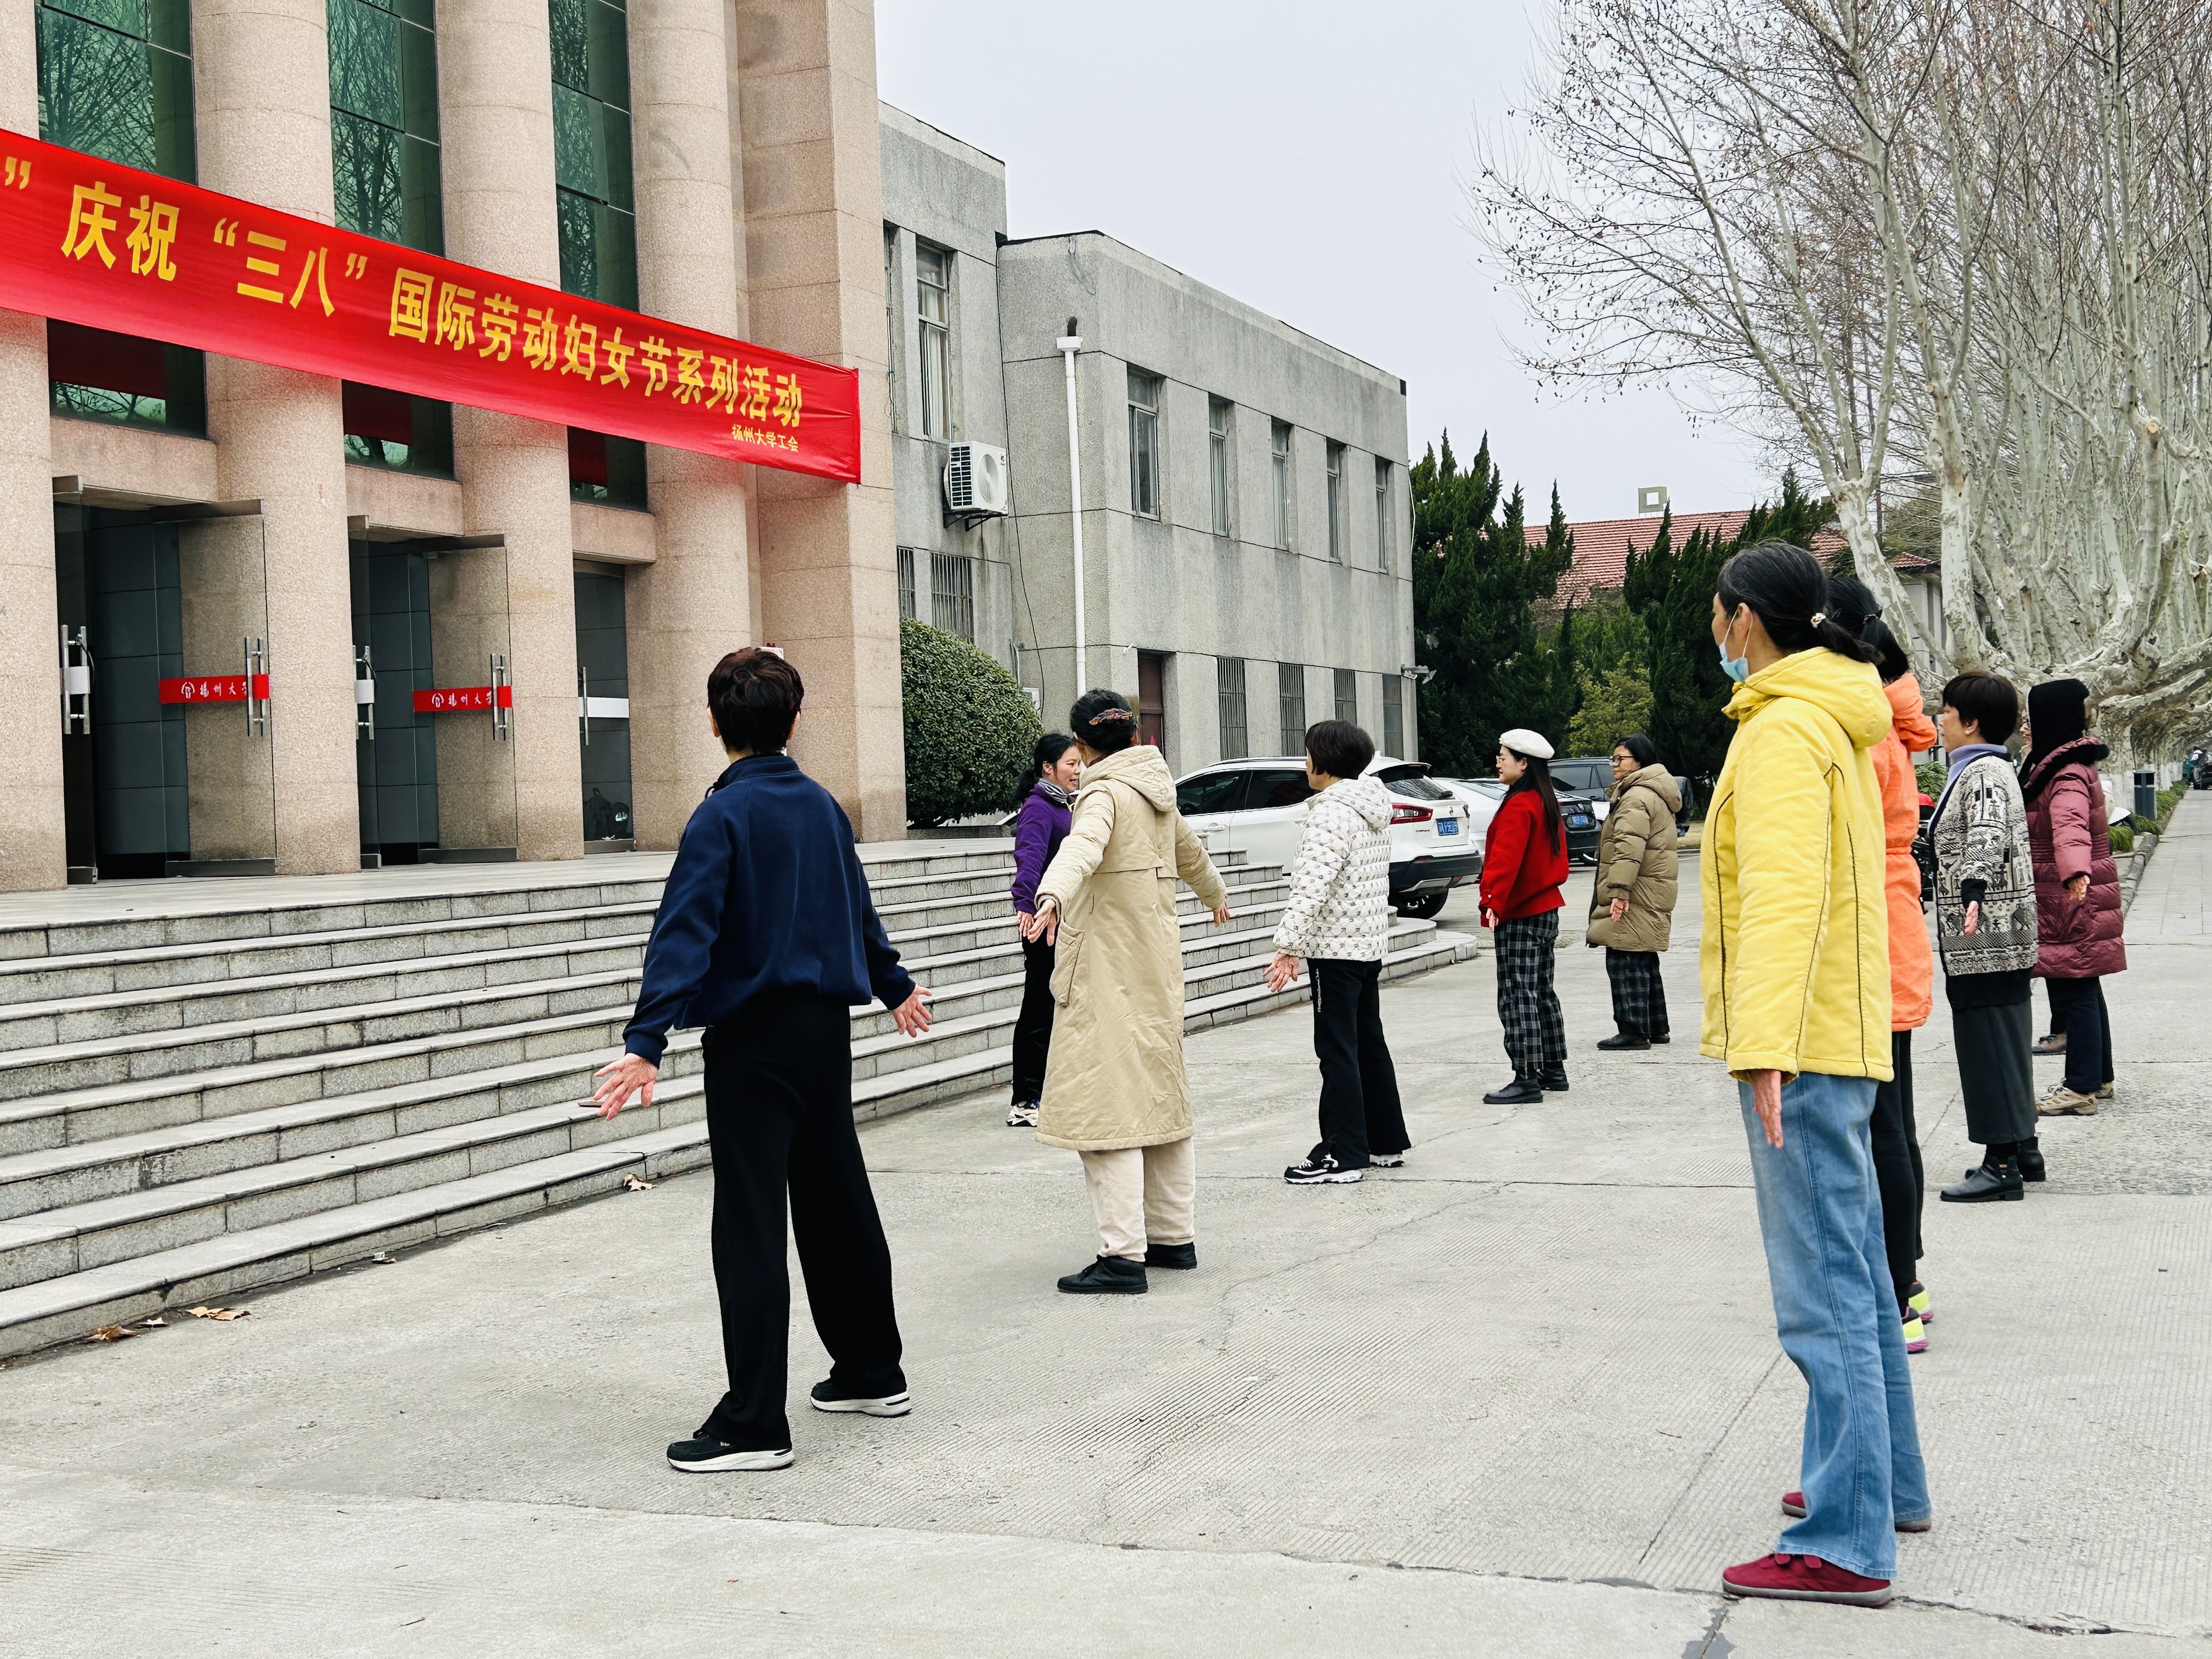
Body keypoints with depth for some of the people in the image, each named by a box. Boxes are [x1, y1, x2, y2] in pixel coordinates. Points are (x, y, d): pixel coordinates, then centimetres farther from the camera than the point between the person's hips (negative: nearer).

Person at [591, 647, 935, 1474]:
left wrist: (646, 1043, -28)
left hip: (753, 1039, -7)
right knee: (839, 1203, 18)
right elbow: (859, 910, 22)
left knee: (750, 1227, -6)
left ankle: (754, 1424, -6)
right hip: (828, 1028, 7)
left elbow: (684, 934, -22)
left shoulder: (722, 816, -13)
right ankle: (871, 1372, 30)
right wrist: (892, 986, 39)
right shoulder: (822, 807, 8)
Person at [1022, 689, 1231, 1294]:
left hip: (1108, 972, -9)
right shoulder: (1154, 791, 15)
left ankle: (1123, 1255, -13)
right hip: (1157, 966, 9)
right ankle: (1174, 1236, 24)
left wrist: (1052, 897, -53)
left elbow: (1082, 846, -35)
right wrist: (1215, 895, 55)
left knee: (1106, 1107, -10)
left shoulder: (1106, 793, -12)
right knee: (1159, 1099, 16)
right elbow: (1189, 851, 34)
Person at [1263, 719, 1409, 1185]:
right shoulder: (1373, 809, 12)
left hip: (1336, 946, -10)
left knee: (1338, 1050, -5)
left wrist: (1288, 945, -28)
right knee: (1369, 1042, 16)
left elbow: (1313, 885, -27)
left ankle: (1343, 1154, -3)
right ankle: (1387, 1141, 23)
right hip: (1371, 942, 10)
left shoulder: (1333, 813, -18)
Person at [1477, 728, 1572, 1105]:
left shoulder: (1519, 807, -17)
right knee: (1541, 992, 17)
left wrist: (1493, 902, -37)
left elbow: (1506, 859, -29)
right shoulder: (1547, 804, 14)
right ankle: (1553, 1070, 24)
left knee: (1517, 996, -8)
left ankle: (1527, 1079, -10)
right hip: (1547, 908, 10)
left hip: (1520, 917, -10)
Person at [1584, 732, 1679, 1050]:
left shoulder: (1636, 797, -15)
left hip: (1636, 895, -11)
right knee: (1644, 962, 16)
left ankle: (1633, 1030, -8)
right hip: (1652, 894, 11)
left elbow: (1630, 847, -25)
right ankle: (1656, 1028, 22)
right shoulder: (1657, 794, 20)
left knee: (1625, 962, -8)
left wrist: (1619, 890, -29)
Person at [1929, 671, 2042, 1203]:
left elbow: (1988, 836, -31)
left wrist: (1972, 892, -44)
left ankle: (2002, 1164, -6)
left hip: (1985, 935, -11)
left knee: (1988, 1041, -8)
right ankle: (2022, 1149, 22)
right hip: (1998, 934, 11)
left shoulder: (1983, 773, -14)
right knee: (2006, 1039, 15)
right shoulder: (1989, 769, 19)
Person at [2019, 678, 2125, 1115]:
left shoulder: (2068, 776, -19)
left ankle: (2082, 1087, -6)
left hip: (2070, 904, -11)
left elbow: (2070, 825, -39)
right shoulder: (2069, 767, 15)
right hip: (2068, 904, 11)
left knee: (2074, 992, -8)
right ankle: (2099, 1078, 26)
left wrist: (2075, 872, -55)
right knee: (2084, 990, 17)